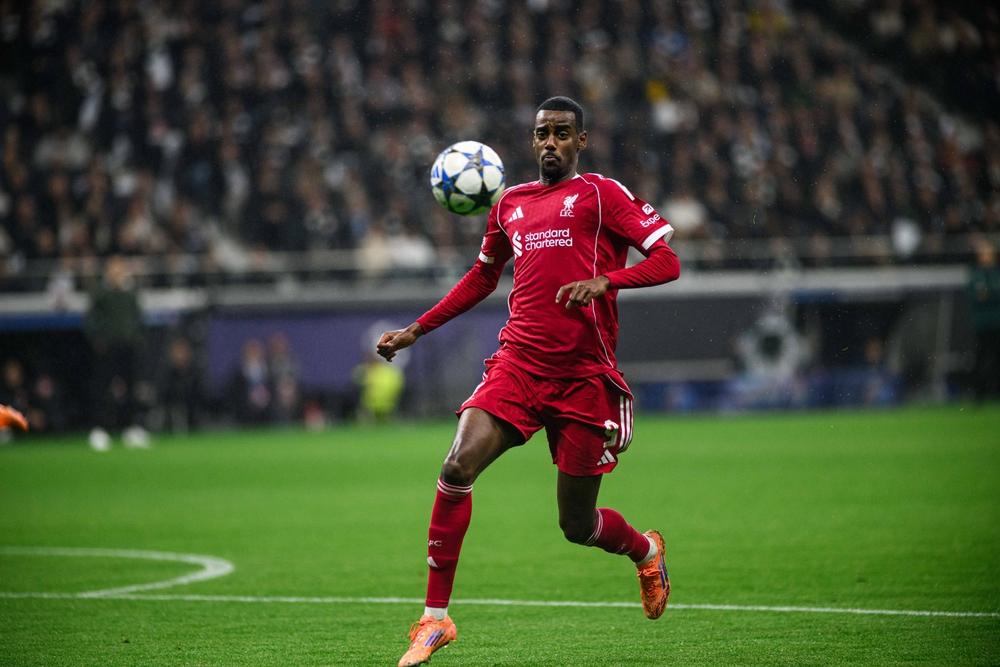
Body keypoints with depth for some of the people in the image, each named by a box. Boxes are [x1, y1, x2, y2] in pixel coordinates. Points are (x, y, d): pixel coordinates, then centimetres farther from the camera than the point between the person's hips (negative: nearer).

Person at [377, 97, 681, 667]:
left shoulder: (601, 194, 1)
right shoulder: (511, 204, 16)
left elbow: (667, 261, -6)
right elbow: (483, 278, 32)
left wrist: (603, 280, -23)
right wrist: (416, 331, 28)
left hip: (584, 374, -3)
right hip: (518, 363, 4)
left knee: (577, 525, 4)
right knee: (459, 466, -21)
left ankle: (646, 550, 41)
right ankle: (435, 618, -13)